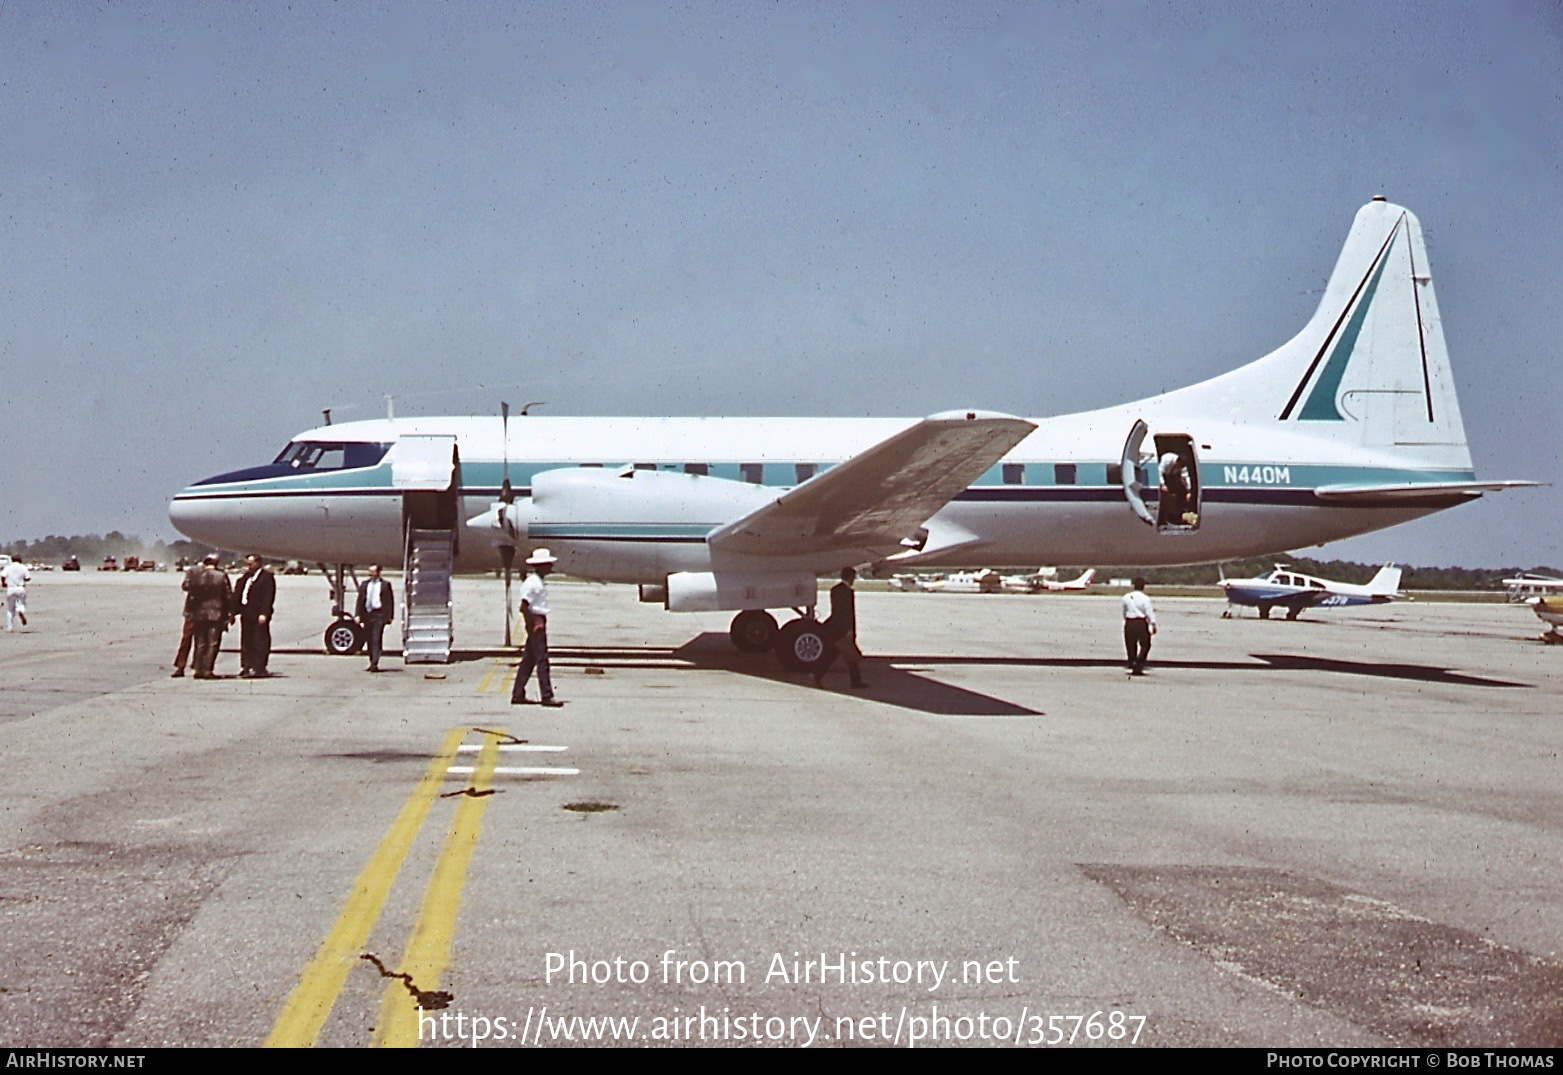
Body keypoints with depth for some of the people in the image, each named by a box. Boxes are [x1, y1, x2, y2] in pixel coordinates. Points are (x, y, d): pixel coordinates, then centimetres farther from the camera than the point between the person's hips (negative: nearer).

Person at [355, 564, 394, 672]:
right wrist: (359, 615, 4)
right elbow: (360, 600, 13)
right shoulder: (365, 584, 13)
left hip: (379, 615, -5)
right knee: (370, 640, 9)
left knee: (376, 639, -13)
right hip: (367, 614, 5)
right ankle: (372, 663, 17)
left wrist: (389, 616, -5)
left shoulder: (385, 585, 2)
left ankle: (375, 664, -17)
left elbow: (390, 601, 1)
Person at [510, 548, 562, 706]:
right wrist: (532, 624, -18)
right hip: (535, 623, -10)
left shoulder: (540, 582, 16)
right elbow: (524, 606, -19)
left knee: (528, 660, 12)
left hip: (539, 621, 10)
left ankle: (517, 695, 17)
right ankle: (547, 696, -10)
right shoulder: (531, 582, -14)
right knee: (542, 659, -10)